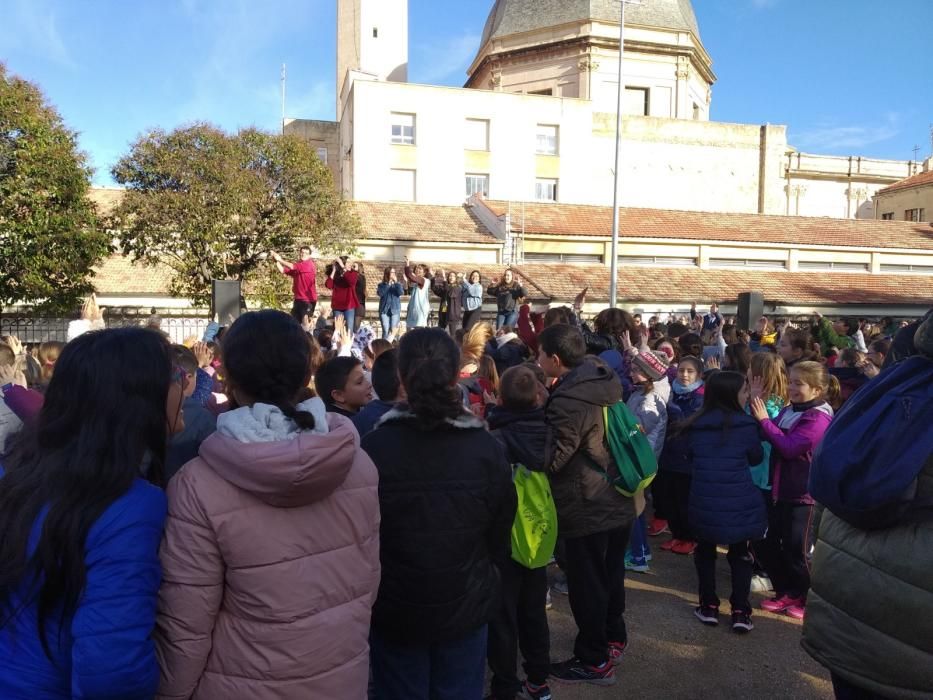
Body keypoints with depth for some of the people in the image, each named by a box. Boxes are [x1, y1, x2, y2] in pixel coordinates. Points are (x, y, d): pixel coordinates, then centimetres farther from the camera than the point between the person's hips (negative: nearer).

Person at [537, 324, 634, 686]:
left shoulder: (569, 401, -26)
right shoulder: (601, 381, 2)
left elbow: (551, 459, -21)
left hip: (587, 509, -9)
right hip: (617, 502, 9)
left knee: (586, 583, 6)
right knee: (610, 575, 23)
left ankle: (594, 660, 20)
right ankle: (613, 639, 41)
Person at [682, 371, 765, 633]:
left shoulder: (695, 425, 0)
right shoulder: (745, 424, -8)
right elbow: (756, 457, 8)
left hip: (704, 501, 1)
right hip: (740, 502, -1)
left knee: (705, 551, 20)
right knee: (740, 553, 17)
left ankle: (709, 607, 21)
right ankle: (740, 611, 14)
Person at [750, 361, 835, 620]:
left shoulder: (818, 417, -17)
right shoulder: (788, 411, 7)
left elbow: (789, 447, -25)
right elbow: (768, 437, 6)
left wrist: (764, 419, -20)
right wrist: (759, 415, -7)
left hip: (803, 494, -8)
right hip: (781, 490, 8)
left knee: (796, 549, 3)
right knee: (767, 544, 12)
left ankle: (807, 599, 24)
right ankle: (785, 593, 29)